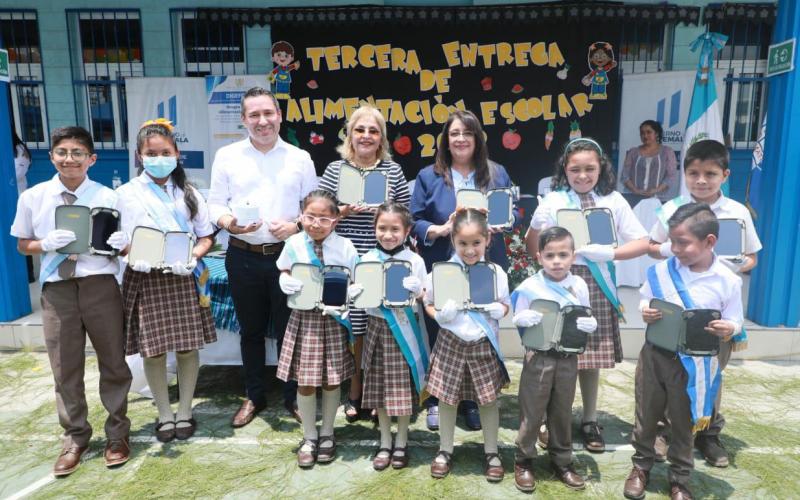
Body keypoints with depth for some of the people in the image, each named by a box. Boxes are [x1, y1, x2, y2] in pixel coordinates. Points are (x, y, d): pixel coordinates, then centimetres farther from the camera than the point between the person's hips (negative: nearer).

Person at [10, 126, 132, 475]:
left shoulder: (107, 197, -2)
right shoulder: (33, 197, 2)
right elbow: (23, 245, 10)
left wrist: (119, 244, -21)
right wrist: (47, 243, -11)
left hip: (100, 285, -1)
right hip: (56, 288, 2)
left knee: (113, 362, 9)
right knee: (65, 368, 11)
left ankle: (116, 433, 29)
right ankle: (75, 438, 31)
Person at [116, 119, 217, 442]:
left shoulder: (188, 193, 9)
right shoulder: (127, 193, 5)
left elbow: (206, 236, 9)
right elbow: (117, 238, 2)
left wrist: (193, 256, -11)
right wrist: (136, 257, -18)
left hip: (183, 277, 1)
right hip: (145, 278, -1)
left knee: (187, 347, 4)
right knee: (153, 350, 4)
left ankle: (184, 412, 22)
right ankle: (164, 414, 23)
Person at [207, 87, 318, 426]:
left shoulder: (299, 158, 5)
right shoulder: (227, 156, 5)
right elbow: (215, 204, 5)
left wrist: (297, 225, -14)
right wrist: (229, 222, -16)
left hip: (286, 255, -1)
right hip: (243, 257, 1)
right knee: (251, 330, 14)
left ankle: (292, 397, 25)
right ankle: (254, 397, 31)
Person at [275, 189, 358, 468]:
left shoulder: (344, 247, -7)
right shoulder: (294, 244, -2)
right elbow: (284, 272, 13)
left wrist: (345, 300, -20)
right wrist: (286, 282, -10)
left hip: (334, 319, -1)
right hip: (304, 318, 1)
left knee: (332, 380, 10)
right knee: (305, 381, 6)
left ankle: (327, 433, 32)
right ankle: (309, 436, 27)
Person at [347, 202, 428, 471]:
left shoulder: (415, 260, -3)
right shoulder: (367, 259, 2)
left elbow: (425, 299, 0)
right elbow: (357, 295, 7)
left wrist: (417, 292, -21)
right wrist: (357, 291, -15)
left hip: (405, 329, -2)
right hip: (378, 327, 2)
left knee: (403, 387, 5)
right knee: (379, 387, 9)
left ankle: (401, 443, 25)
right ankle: (385, 443, 26)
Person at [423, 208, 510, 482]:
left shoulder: (496, 272, -3)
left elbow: (505, 306, 9)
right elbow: (428, 304, 3)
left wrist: (498, 310, -14)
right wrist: (440, 315, -18)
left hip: (484, 344, 1)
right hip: (451, 343, 0)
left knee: (489, 399, 11)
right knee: (447, 398, 10)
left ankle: (491, 452, 31)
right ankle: (445, 451, 30)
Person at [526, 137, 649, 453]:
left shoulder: (613, 201, 3)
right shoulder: (553, 201, -1)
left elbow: (642, 244, 0)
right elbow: (532, 248, 4)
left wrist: (607, 253, -11)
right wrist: (536, 223, -13)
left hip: (597, 284, 2)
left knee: (591, 355, 10)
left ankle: (589, 421, 27)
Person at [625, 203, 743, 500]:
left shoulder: (728, 281, -10)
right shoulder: (661, 271, -6)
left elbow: (734, 322, -1)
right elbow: (645, 301, 8)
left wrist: (728, 330, -24)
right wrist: (645, 312, -15)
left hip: (693, 363, -1)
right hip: (655, 355, 2)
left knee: (684, 423, 14)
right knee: (646, 415, 14)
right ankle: (641, 466, 36)